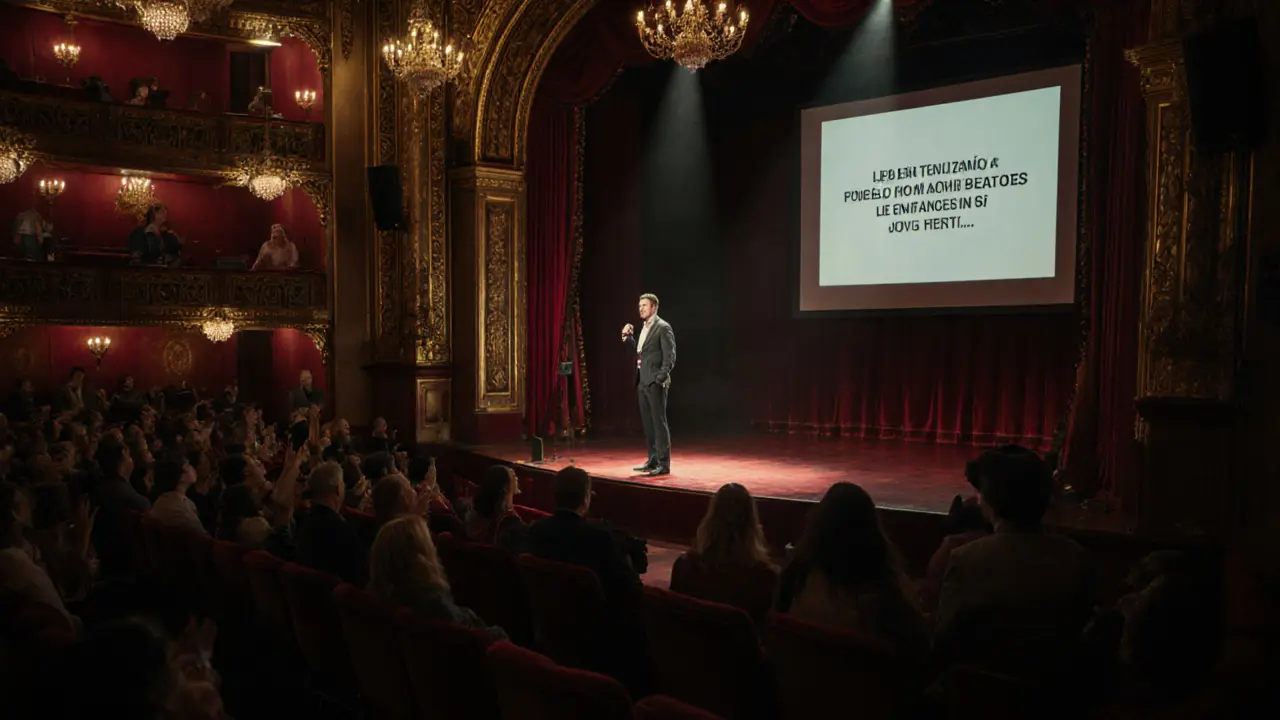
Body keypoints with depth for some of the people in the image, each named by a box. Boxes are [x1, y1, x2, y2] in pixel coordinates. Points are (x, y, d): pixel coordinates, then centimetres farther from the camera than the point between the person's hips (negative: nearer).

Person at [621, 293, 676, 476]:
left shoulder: (663, 327, -9)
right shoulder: (644, 328, 17)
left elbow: (670, 356, -14)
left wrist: (661, 377, -20)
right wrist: (627, 337, 9)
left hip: (655, 382, -9)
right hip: (642, 382, 9)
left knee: (659, 422, -6)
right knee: (648, 423, 12)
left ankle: (663, 463, -3)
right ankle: (653, 460, 20)